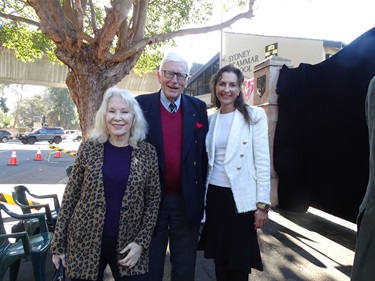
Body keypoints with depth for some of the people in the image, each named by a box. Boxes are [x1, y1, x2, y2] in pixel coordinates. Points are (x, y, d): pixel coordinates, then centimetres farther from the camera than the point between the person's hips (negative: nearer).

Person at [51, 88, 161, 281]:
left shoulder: (147, 153, -5)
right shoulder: (89, 148, -5)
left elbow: (153, 201, 0)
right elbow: (70, 196, -1)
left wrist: (141, 242, -6)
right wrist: (58, 244, 1)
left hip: (128, 245, 0)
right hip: (85, 243, 1)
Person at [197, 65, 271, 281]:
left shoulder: (254, 115, -4)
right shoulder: (211, 119, 8)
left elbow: (262, 161, -8)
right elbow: (207, 161, 11)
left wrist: (263, 204, -12)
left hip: (241, 197, -4)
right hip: (214, 195, 4)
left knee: (240, 261, 9)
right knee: (219, 258, 16)